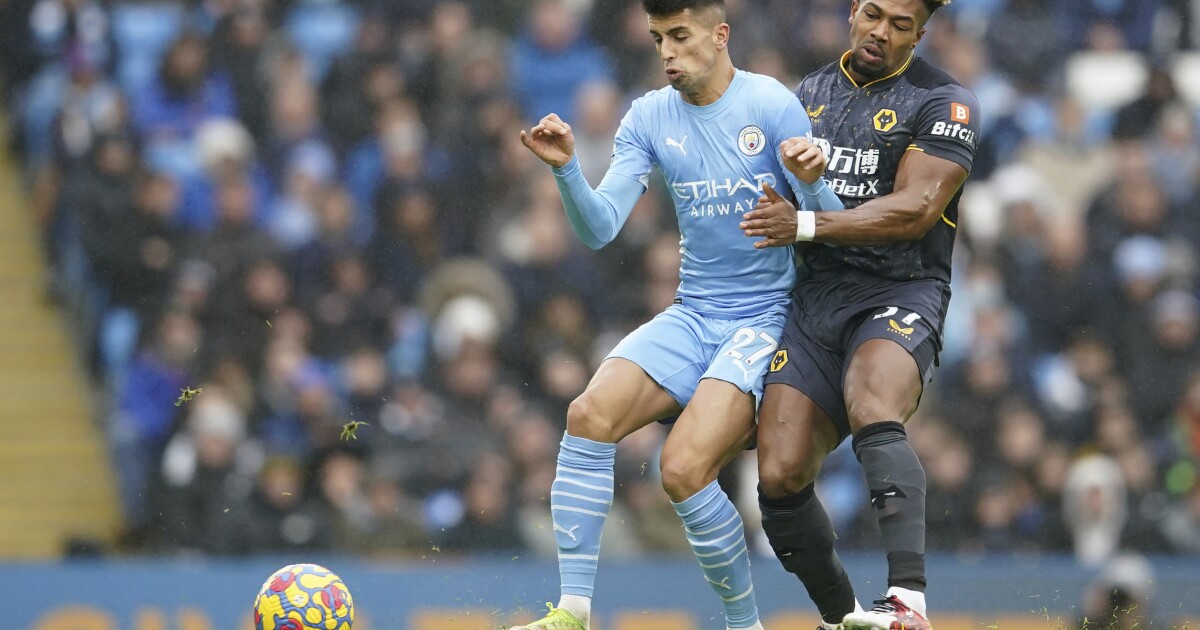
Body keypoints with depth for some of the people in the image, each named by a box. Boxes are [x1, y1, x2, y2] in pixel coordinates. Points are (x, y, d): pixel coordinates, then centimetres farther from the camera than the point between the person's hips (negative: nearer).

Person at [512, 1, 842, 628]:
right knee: (591, 413, -21)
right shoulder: (649, 118, 5)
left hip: (765, 320, -5)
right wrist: (566, 170, -19)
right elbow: (600, 229, -2)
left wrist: (811, 182, -28)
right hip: (691, 317, 5)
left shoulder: (772, 106, -8)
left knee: (683, 469, -23)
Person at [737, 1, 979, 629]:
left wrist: (805, 224, -20)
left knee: (874, 418, -35)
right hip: (814, 297, 5)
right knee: (779, 477, -8)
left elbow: (913, 211, -13)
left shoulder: (944, 104, -1)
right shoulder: (810, 93, 18)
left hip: (898, 294, -5)